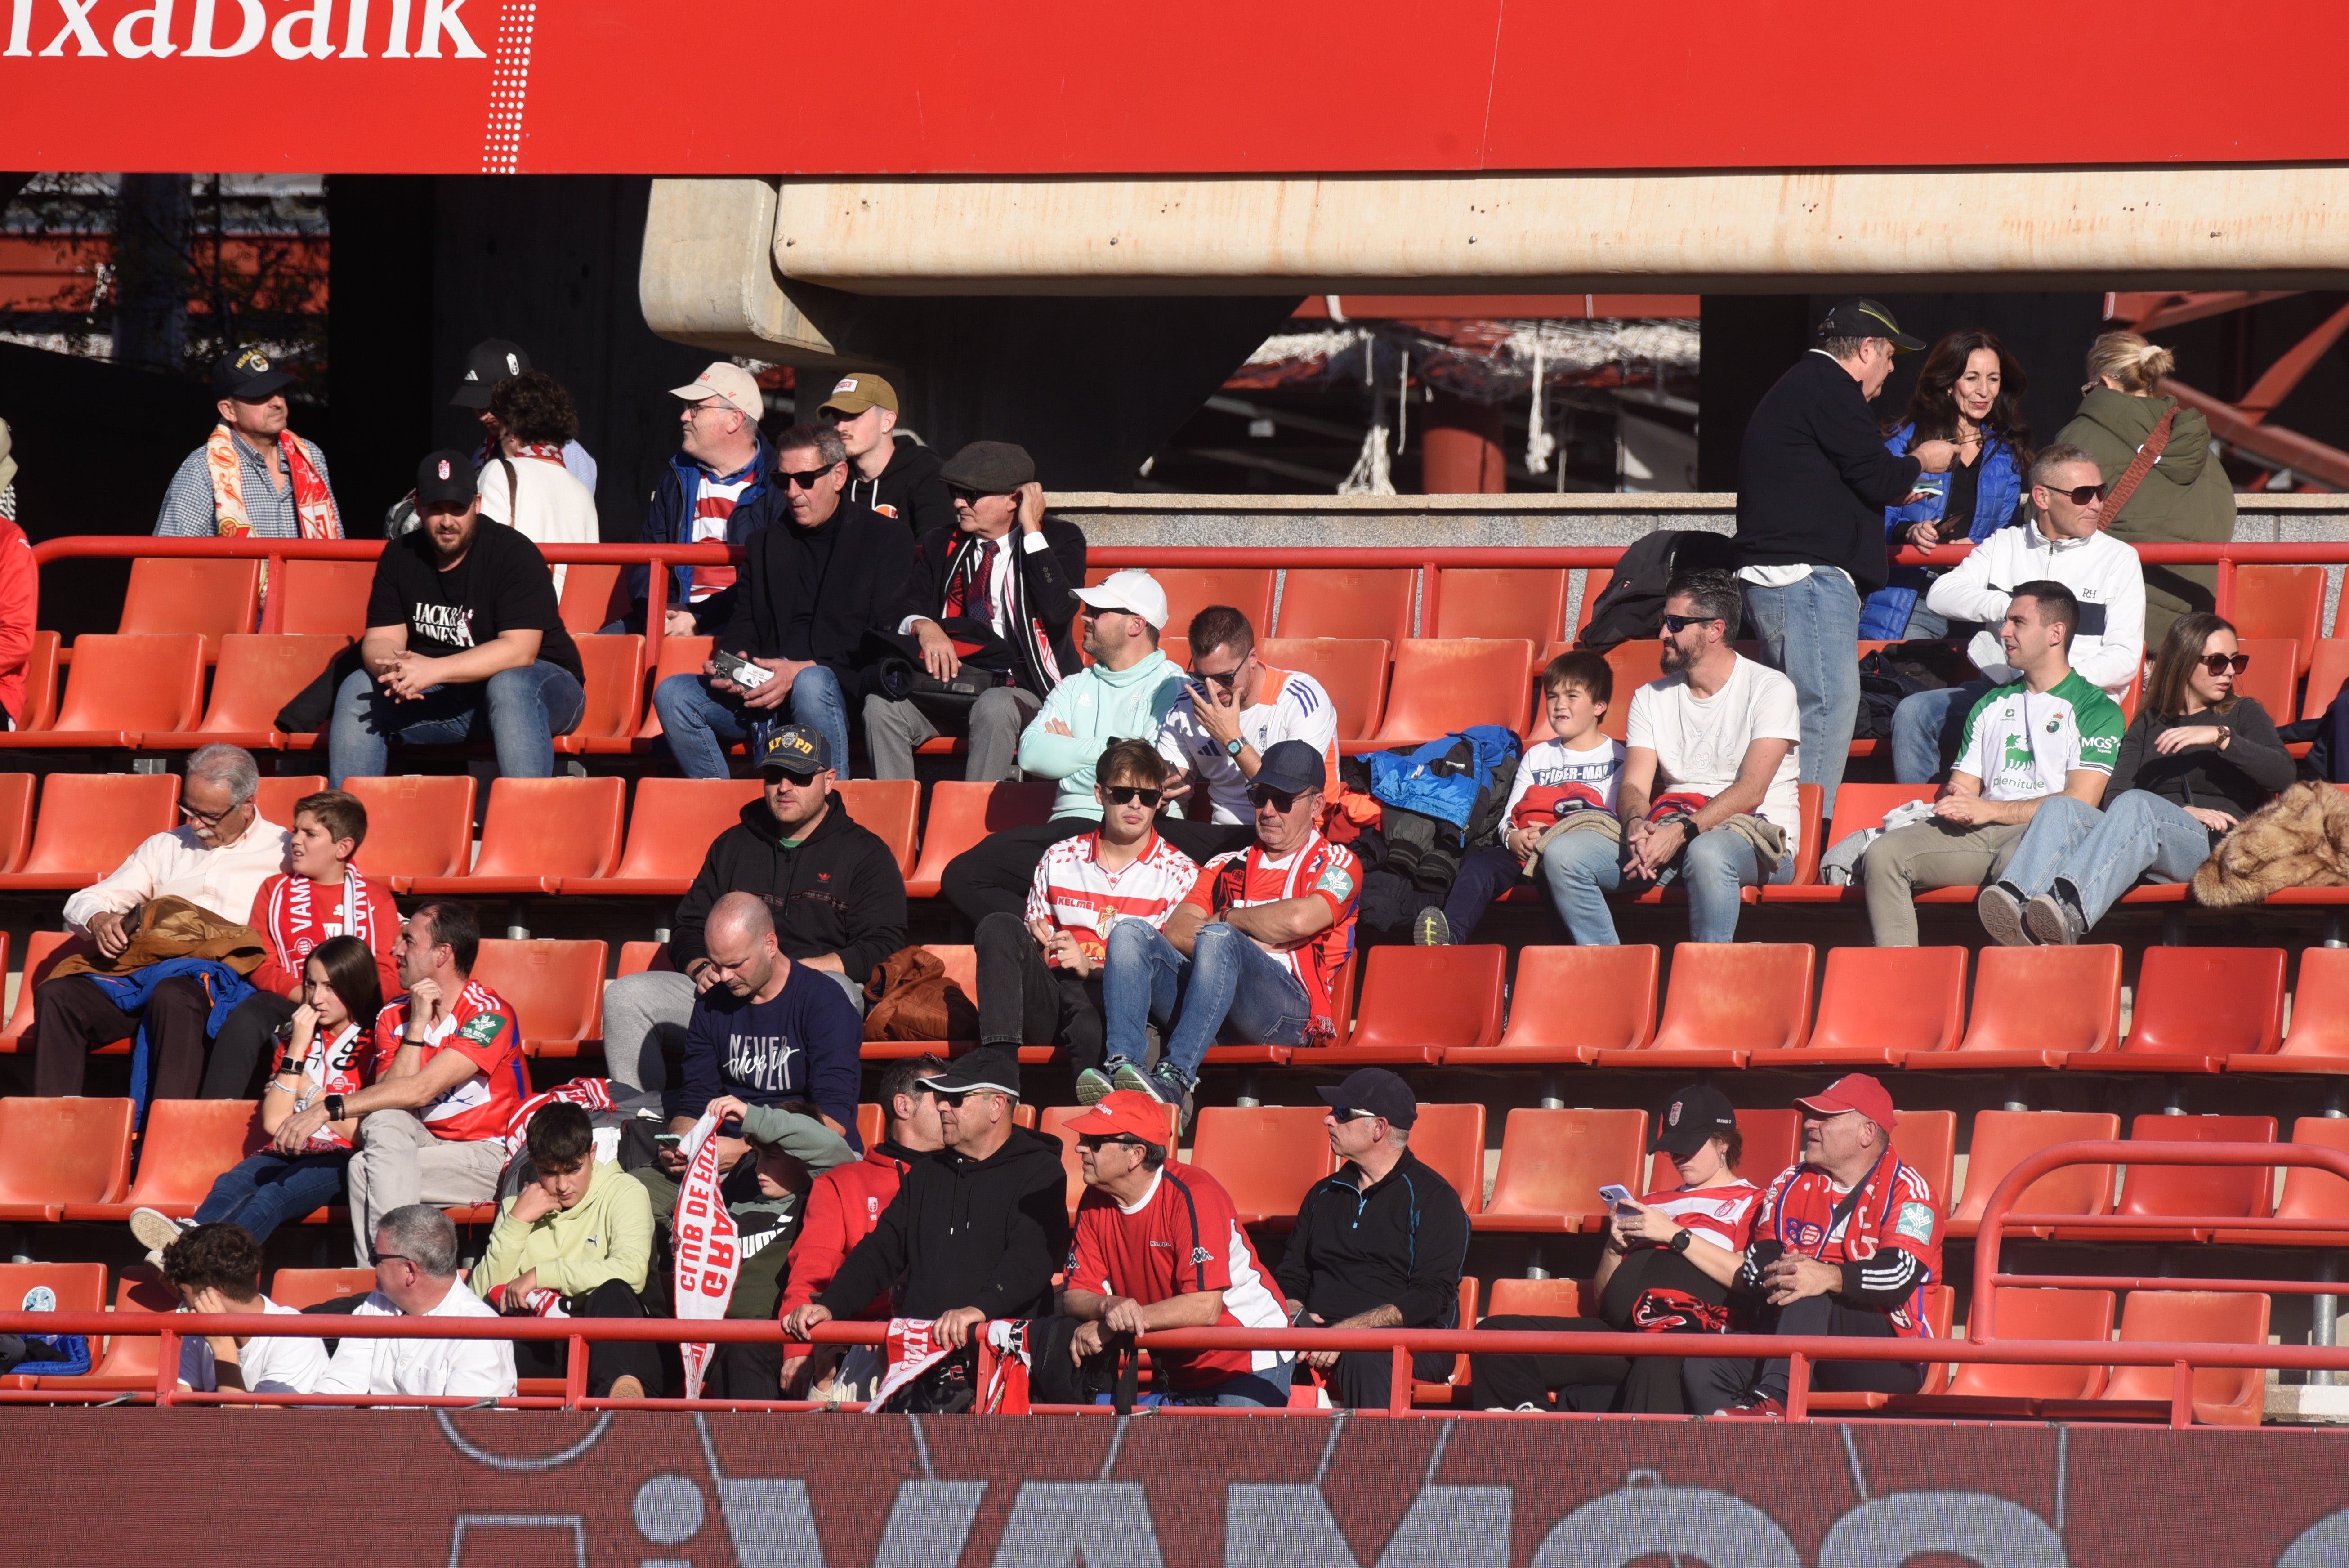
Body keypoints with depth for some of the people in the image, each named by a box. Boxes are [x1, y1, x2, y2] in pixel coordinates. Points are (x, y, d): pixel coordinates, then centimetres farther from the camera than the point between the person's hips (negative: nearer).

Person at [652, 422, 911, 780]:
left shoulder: (887, 542, 4)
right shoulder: (765, 545, 22)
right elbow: (743, 626, 22)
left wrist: (804, 670, -17)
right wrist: (735, 661, -5)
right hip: (764, 691, 5)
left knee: (812, 684, -40)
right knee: (672, 694, -18)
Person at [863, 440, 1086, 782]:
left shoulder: (1059, 539, 4)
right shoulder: (939, 543, 16)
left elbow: (1059, 610, -14)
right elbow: (902, 612, 8)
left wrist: (1031, 529, -12)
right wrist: (924, 627, -17)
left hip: (1025, 687, -4)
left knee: (995, 707, -38)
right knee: (882, 704, -25)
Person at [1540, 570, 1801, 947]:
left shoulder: (1770, 689, -2)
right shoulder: (1652, 698, 14)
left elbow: (1751, 789, -13)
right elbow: (1634, 786, 3)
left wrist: (1682, 831, -26)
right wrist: (1637, 826, -21)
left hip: (1756, 836, -5)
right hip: (1665, 834, 5)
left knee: (1707, 853, -42)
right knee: (1562, 854, -18)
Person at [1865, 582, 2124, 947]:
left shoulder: (2096, 710, 6)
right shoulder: (1993, 705, 27)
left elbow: (2081, 801, -6)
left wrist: (1992, 810, -11)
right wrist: (1955, 800, -3)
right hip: (1977, 834, 6)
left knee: (2015, 861, -42)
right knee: (1883, 855, -21)